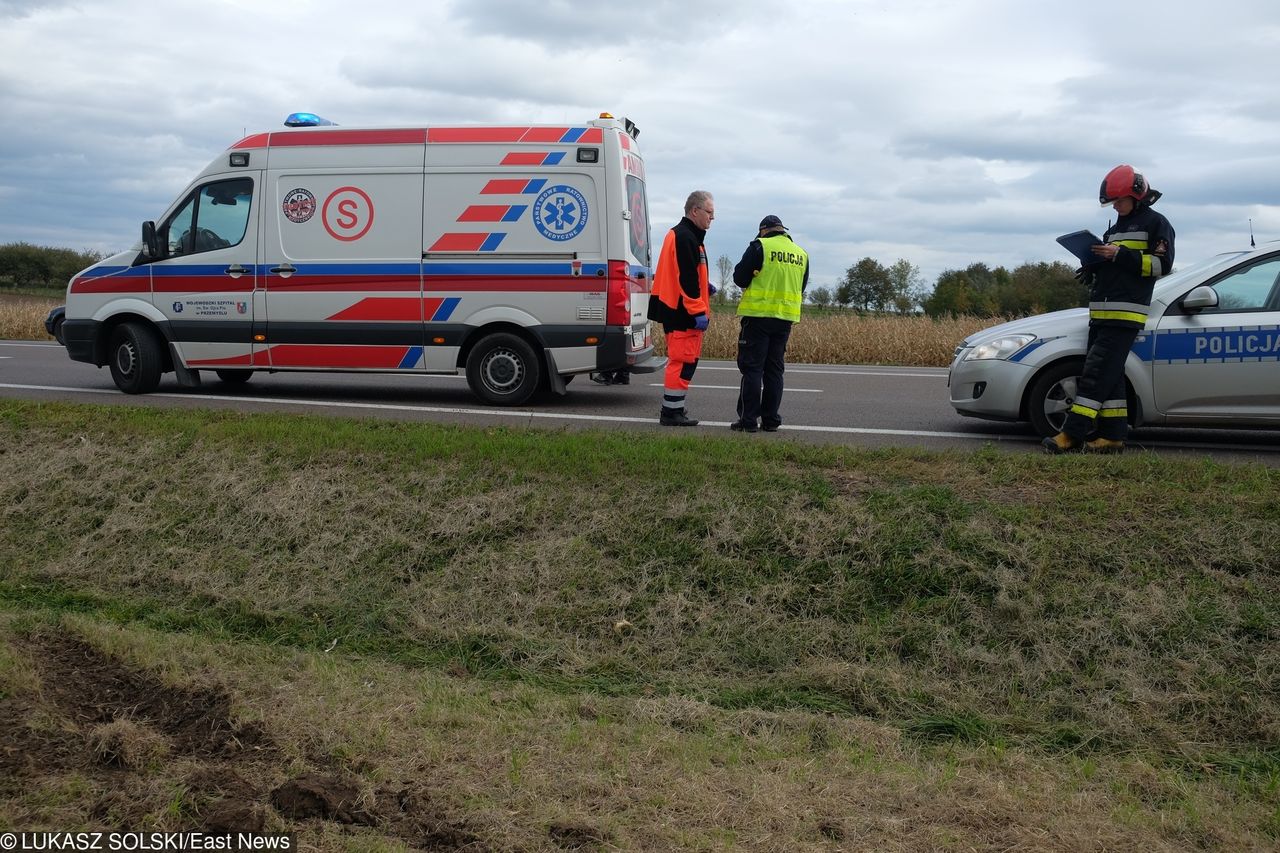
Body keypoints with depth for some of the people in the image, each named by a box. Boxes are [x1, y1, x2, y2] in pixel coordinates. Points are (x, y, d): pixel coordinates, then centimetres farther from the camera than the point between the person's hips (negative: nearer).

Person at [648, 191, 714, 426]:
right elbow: (686, 279, -21)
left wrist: (704, 286, 14)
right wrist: (699, 311, -21)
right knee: (683, 362, -7)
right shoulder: (686, 238, -14)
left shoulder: (680, 235, 20)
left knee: (684, 360, 15)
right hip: (683, 312, -11)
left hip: (677, 311, 11)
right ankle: (671, 412, -3)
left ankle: (673, 410, 21)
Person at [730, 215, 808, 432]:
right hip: (785, 318, 5)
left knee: (752, 368, -1)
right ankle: (770, 420, 12)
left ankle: (748, 420, -3)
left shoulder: (759, 247, -7)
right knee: (774, 370, 11)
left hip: (758, 316, -5)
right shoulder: (801, 254, 12)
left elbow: (740, 278, -6)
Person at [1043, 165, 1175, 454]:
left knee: (1097, 372, -14)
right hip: (1101, 313, 9)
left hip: (1126, 314, -8)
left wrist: (1119, 255, -15)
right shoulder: (1115, 229, 25)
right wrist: (1091, 270, 8)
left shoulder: (1156, 224, 1)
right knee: (1109, 376, 6)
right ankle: (1113, 436, 9)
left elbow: (1162, 264, -9)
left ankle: (1073, 434, -18)